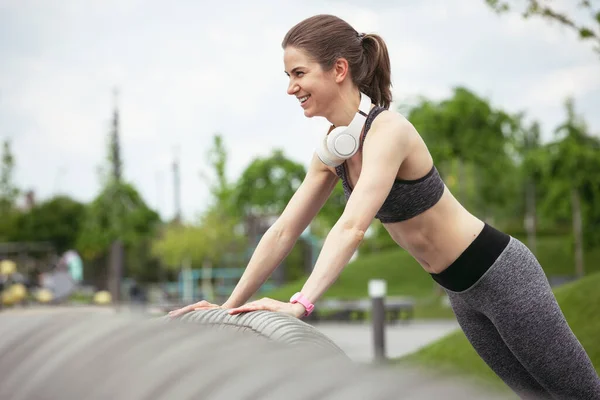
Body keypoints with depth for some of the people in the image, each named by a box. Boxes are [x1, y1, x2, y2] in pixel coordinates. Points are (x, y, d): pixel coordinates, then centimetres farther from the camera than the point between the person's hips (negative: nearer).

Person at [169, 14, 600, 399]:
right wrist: (230, 306, -2)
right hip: (463, 292, 8)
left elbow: (352, 227, -38)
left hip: (499, 273, -8)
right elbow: (283, 232, 1)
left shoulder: (387, 130, -26)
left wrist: (301, 303, -46)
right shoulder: (331, 150, -1)